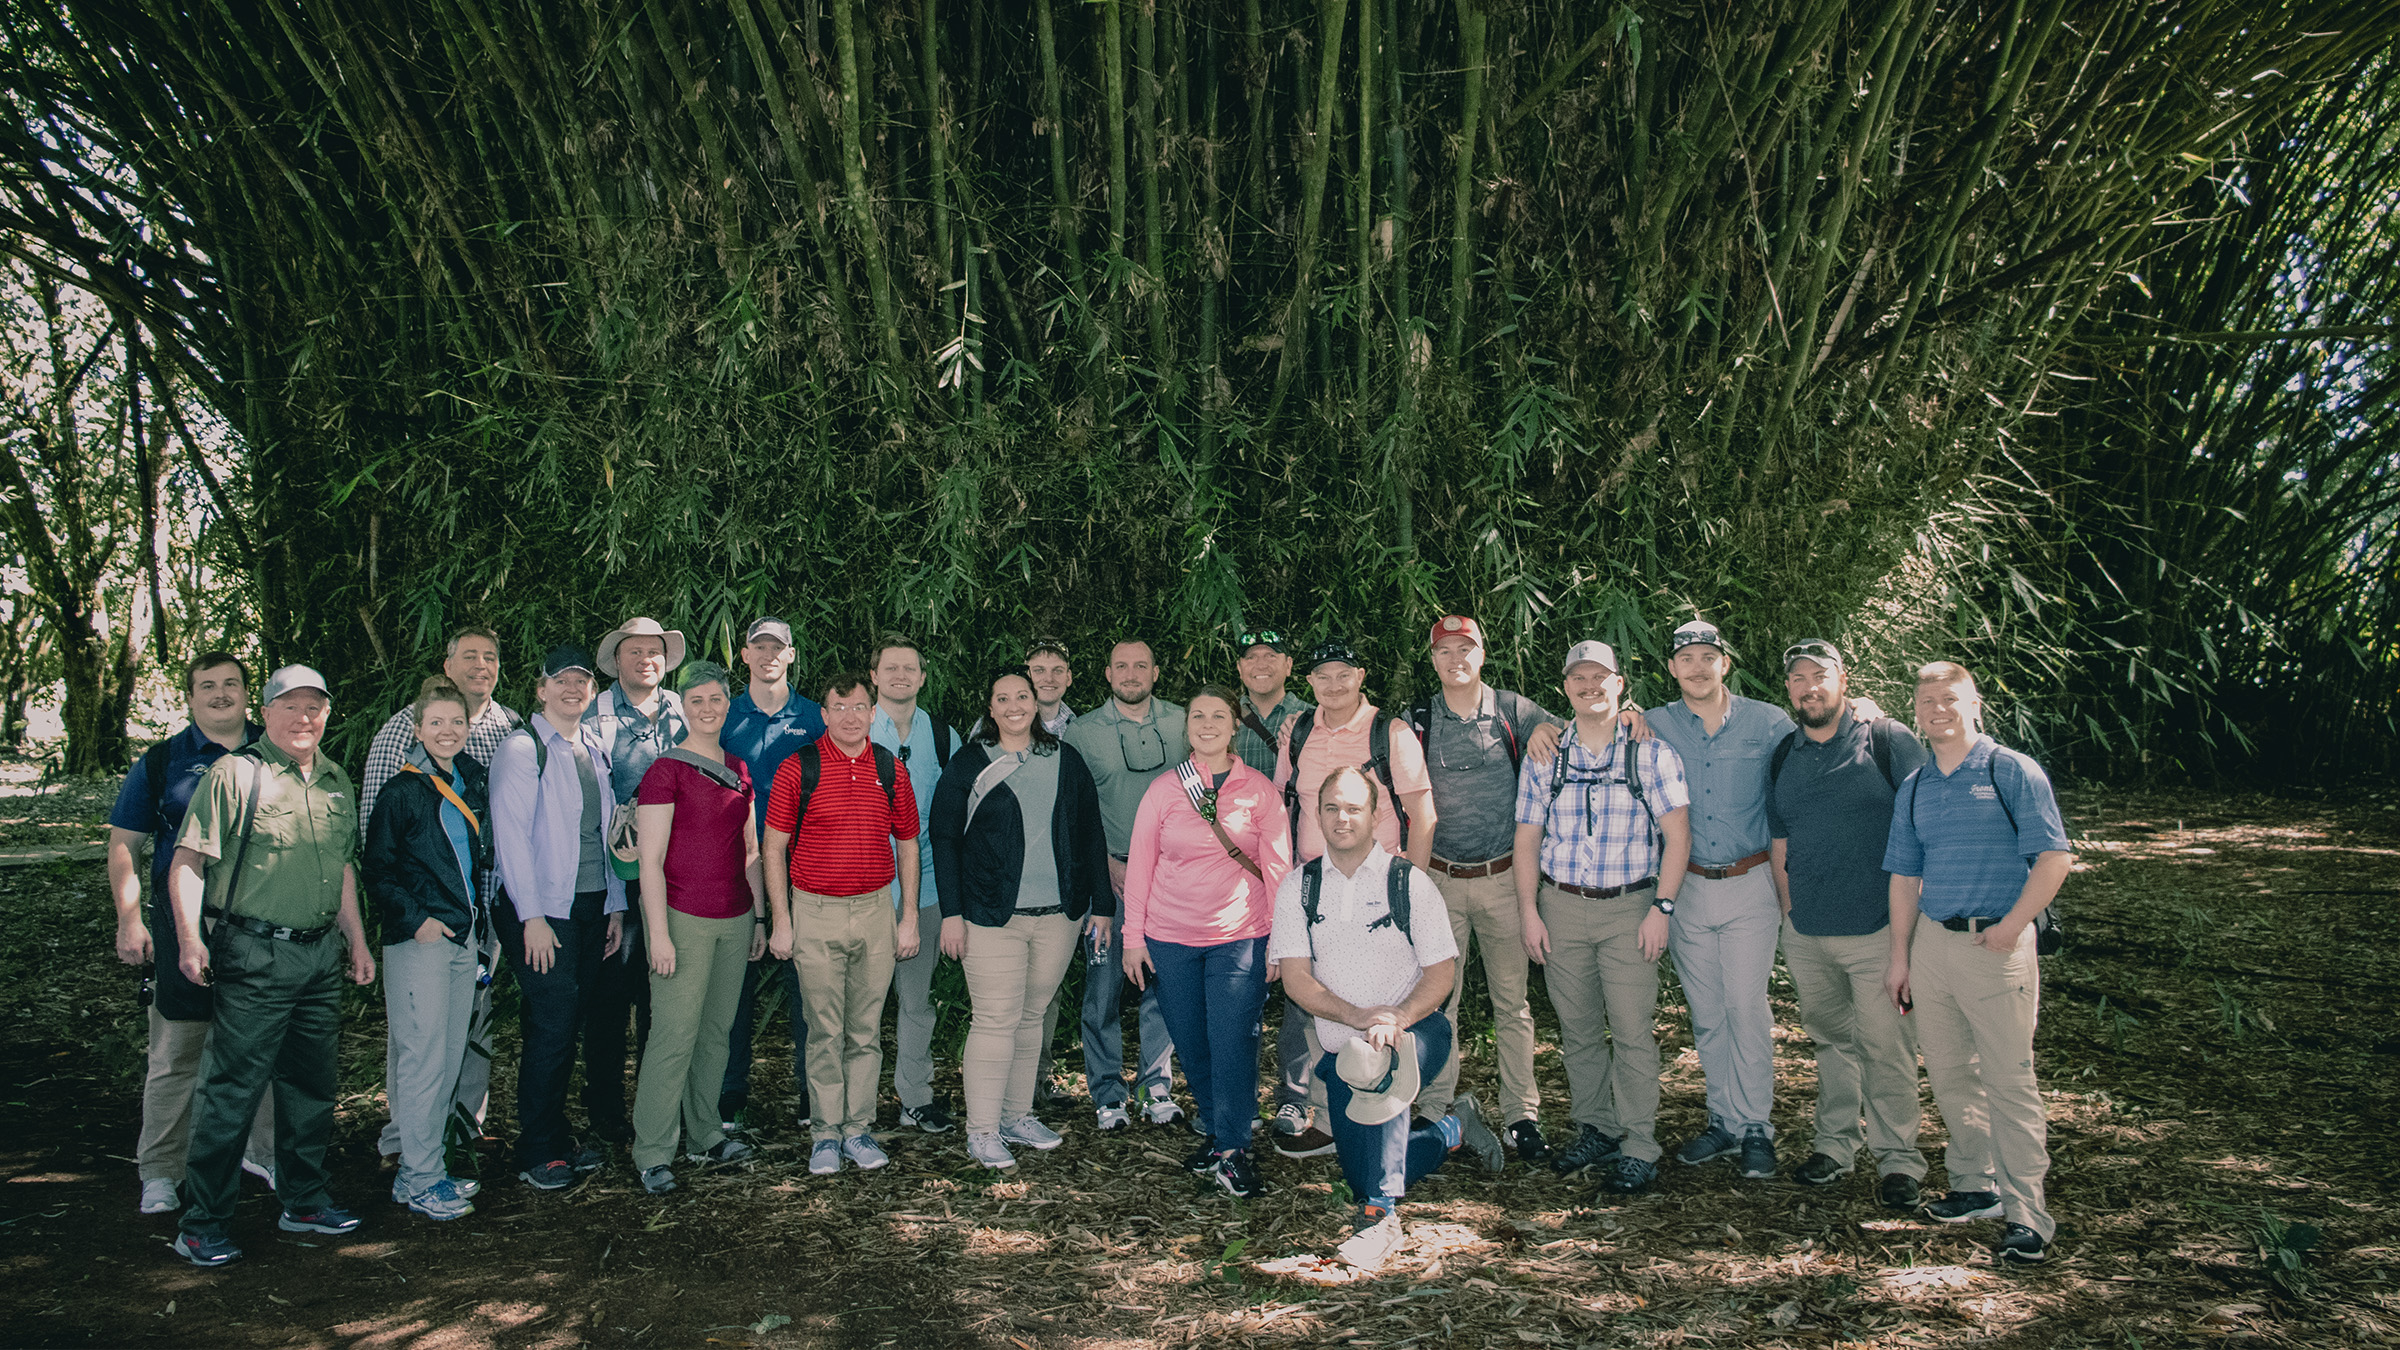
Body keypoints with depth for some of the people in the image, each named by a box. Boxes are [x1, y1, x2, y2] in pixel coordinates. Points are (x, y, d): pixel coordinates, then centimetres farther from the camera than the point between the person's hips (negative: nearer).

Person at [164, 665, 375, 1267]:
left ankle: (303, 1200, 27)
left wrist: (357, 941, 18)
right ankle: (203, 1224, 8)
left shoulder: (337, 783, 14)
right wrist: (189, 938, -15)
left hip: (321, 956, 6)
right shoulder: (235, 774, -6)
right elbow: (188, 860, -8)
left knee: (313, 1084, 14)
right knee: (232, 1089, -4)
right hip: (255, 955, -6)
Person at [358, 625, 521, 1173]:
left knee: (476, 1010, 9)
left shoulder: (513, 727, 9)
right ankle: (406, 1137, 11)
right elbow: (373, 809, 0)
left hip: (489, 895, 3)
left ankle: (465, 1124, 21)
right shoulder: (406, 724, -1)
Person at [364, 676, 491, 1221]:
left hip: (464, 936, 7)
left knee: (451, 1056, 10)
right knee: (424, 1058, -4)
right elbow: (377, 869, -7)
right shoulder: (402, 791, -8)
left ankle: (422, 1167, 21)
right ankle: (420, 1180, 5)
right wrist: (415, 920, -14)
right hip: (418, 938, -7)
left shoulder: (473, 783, 10)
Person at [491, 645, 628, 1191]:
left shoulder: (596, 748, 13)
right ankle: (537, 1152, 8)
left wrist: (615, 904, 12)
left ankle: (558, 1135, 23)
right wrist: (532, 917, -14)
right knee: (551, 1025, -5)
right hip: (542, 908, -6)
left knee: (570, 1024, 10)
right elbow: (510, 835, -10)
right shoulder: (521, 749, -6)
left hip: (592, 904, 6)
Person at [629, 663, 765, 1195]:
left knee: (717, 1030, 12)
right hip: (683, 917, -6)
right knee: (674, 1034, -6)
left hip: (734, 918, 6)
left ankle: (703, 1135, 24)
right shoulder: (665, 770, -7)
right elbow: (650, 861, -10)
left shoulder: (739, 770, 12)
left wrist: (759, 917, 14)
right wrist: (659, 934, -14)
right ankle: (653, 1152, 4)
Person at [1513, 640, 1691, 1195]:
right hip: (1561, 905, 3)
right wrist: (1528, 913, 3)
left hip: (1629, 907, -3)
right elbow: (1527, 839, 9)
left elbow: (1677, 837, -2)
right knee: (1577, 1028, 9)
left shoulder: (1652, 754, 0)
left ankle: (1638, 1150, 5)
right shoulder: (1543, 758, 7)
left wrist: (1661, 908, -9)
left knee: (1632, 1029, -5)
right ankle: (1595, 1131, 24)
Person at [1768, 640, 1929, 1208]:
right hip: (1806, 932, 5)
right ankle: (1835, 1145, 29)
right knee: (1830, 1039, 16)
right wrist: (1789, 909, 9)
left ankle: (1898, 1158, 13)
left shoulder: (1885, 739, -4)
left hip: (1877, 927, -5)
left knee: (1885, 1048, 0)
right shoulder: (1783, 757, 10)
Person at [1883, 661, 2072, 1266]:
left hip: (1996, 945, -5)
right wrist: (1900, 956, 11)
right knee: (1949, 1074, 12)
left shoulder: (2013, 772, -4)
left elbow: (2054, 858, -7)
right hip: (1931, 943, 6)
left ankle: (2025, 1211, 4)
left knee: (2008, 1079, -4)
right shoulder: (1913, 789, 12)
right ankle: (1975, 1186, 26)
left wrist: (2011, 926, -13)